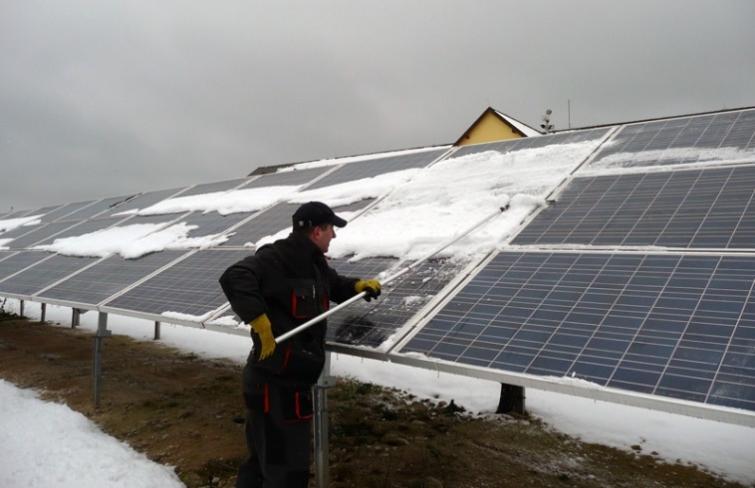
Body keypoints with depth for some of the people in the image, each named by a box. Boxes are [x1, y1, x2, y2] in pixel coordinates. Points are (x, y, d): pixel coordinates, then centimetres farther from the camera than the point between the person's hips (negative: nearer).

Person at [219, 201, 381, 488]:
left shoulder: (314, 262, 13)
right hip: (275, 384, -10)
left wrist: (359, 286, 14)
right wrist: (262, 324, -36)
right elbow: (234, 279, -32)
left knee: (263, 460, 24)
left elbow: (333, 285, 32)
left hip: (295, 380, 10)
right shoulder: (276, 258, -18)